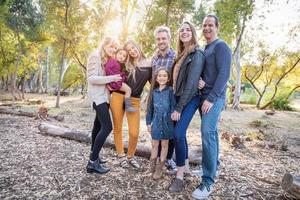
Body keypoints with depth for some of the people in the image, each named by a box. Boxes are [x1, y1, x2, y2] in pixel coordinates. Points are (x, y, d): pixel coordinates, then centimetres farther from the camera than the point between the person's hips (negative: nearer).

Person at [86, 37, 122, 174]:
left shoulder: (107, 59, 16)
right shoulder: (95, 56, -10)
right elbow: (92, 78, -19)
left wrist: (115, 79, -2)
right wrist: (111, 78, -22)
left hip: (104, 95, 10)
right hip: (98, 96, -10)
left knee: (99, 125, 15)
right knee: (107, 127, -17)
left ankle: (94, 155, 29)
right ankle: (92, 162, -10)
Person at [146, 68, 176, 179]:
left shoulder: (170, 91, -6)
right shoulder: (154, 92, 5)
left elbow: (173, 106, -7)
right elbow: (150, 108, 8)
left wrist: (172, 118, -13)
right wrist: (148, 122, 7)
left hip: (167, 121, -3)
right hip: (156, 121, 3)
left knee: (164, 144, 10)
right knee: (154, 144, 13)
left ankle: (160, 168, 22)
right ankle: (152, 165, 31)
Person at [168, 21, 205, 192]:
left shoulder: (197, 54, -10)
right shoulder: (182, 54, 16)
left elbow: (191, 83, -17)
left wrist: (179, 107, -18)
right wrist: (177, 103, 3)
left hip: (190, 99, -8)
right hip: (179, 98, 8)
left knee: (178, 133, -15)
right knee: (180, 133, 10)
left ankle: (180, 176, -4)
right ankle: (185, 167, 26)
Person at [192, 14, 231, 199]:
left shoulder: (221, 46, -6)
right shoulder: (204, 49, 18)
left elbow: (224, 74, -16)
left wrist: (211, 98, -21)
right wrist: (204, 97, 9)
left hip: (214, 98, -8)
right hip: (204, 97, 8)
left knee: (208, 133, -15)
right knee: (211, 132, 15)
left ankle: (208, 181, -9)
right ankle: (214, 165, 30)